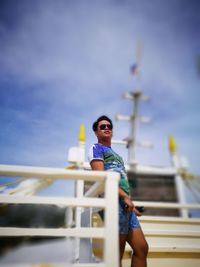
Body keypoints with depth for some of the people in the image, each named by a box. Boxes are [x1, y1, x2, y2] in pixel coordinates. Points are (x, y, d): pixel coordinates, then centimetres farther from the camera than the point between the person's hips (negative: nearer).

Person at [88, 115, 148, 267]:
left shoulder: (115, 154, 28)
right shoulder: (96, 148, 2)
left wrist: (128, 199, 16)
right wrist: (125, 196, -16)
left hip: (125, 203, 9)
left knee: (142, 248, 8)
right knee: (117, 254, -3)